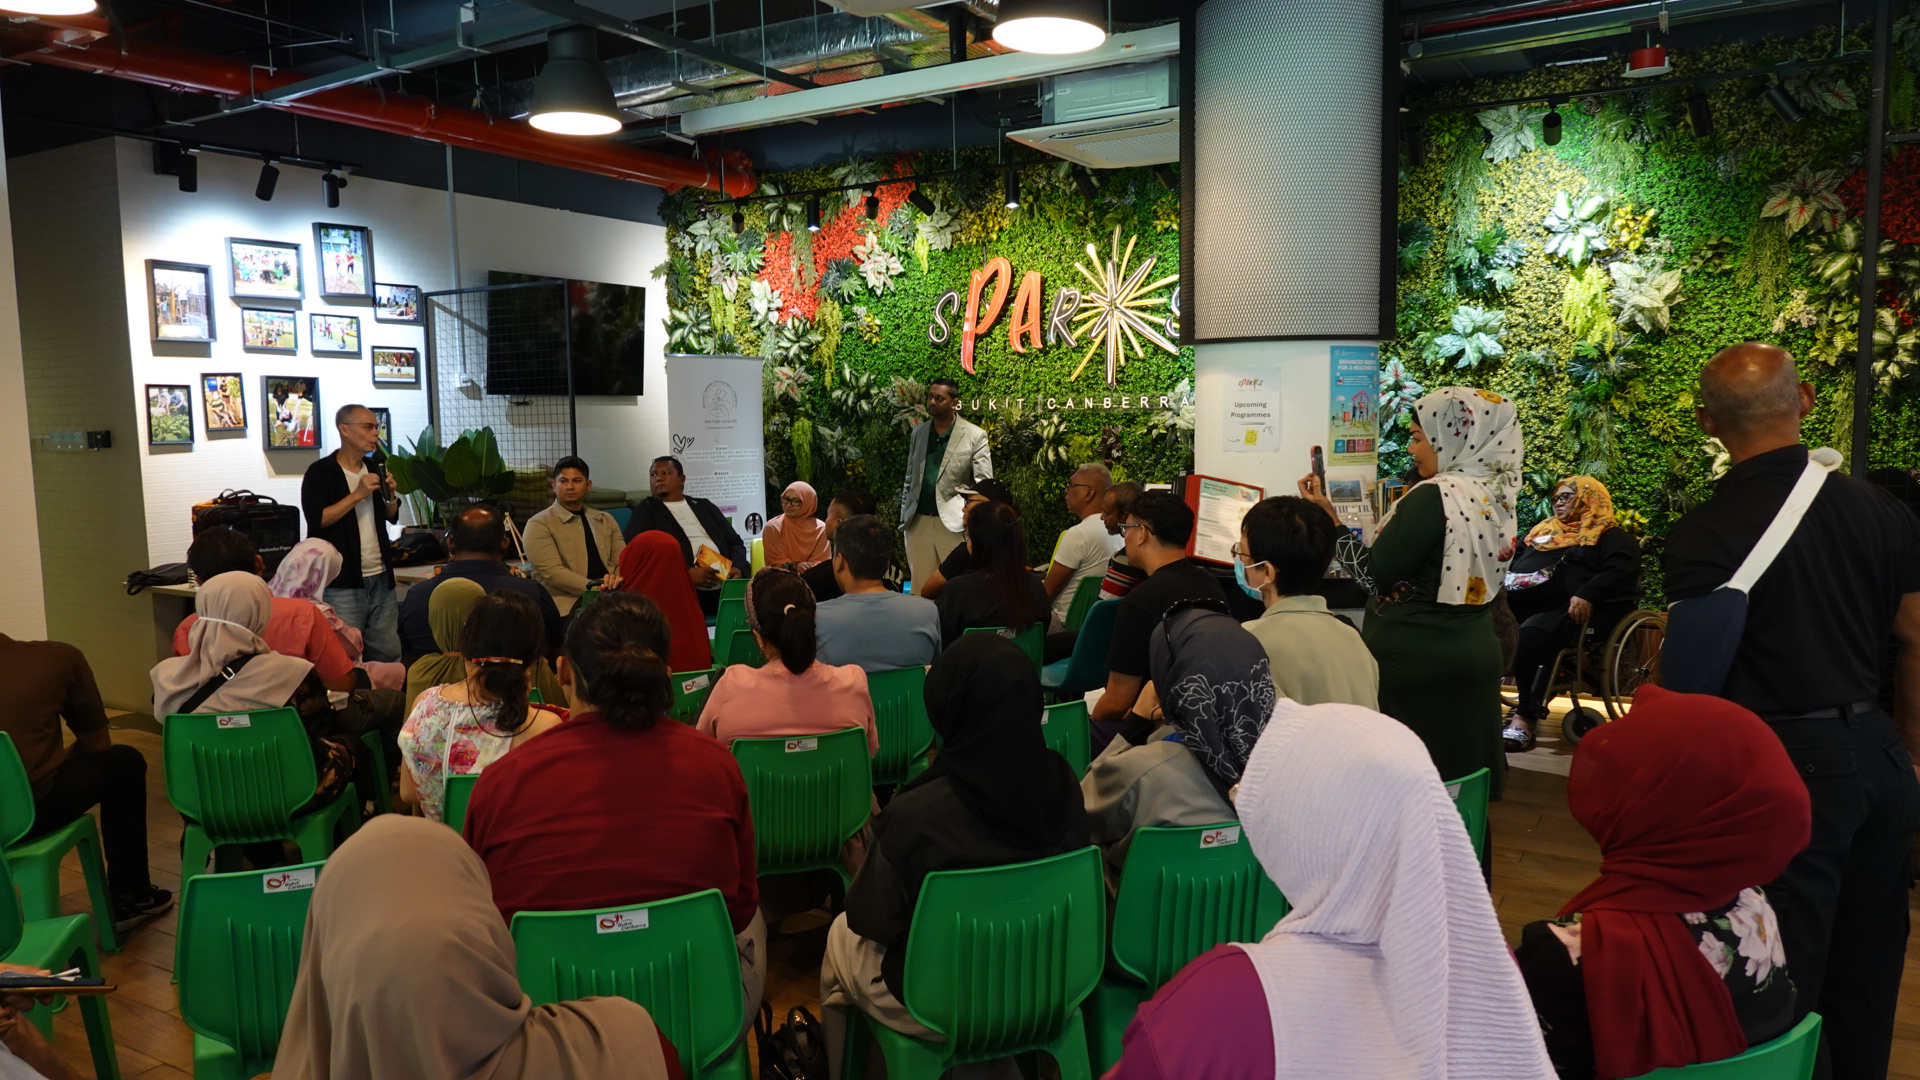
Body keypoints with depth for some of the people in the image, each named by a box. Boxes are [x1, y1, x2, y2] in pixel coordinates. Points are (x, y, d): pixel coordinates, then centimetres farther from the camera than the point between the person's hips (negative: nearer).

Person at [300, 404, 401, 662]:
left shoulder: (374, 469, 14)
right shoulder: (320, 473, -5)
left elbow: (392, 517, 20)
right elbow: (317, 520, -15)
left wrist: (390, 494, 0)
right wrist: (357, 495, -17)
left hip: (381, 579, 6)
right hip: (342, 584, -6)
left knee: (389, 656, 7)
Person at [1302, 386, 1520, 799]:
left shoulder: (1433, 496, -19)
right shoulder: (1496, 496, 7)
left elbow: (1374, 576, -17)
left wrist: (1328, 517, -12)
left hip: (1413, 660, -8)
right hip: (1475, 653, 8)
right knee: (1458, 779, 17)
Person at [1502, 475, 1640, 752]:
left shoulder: (1611, 537, 11)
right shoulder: (1542, 530, 32)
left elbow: (1621, 572, -7)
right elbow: (1515, 559, 32)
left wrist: (1588, 596, -24)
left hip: (1567, 611, -6)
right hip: (1520, 604, 6)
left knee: (1533, 634, -38)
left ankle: (1526, 717, -36)